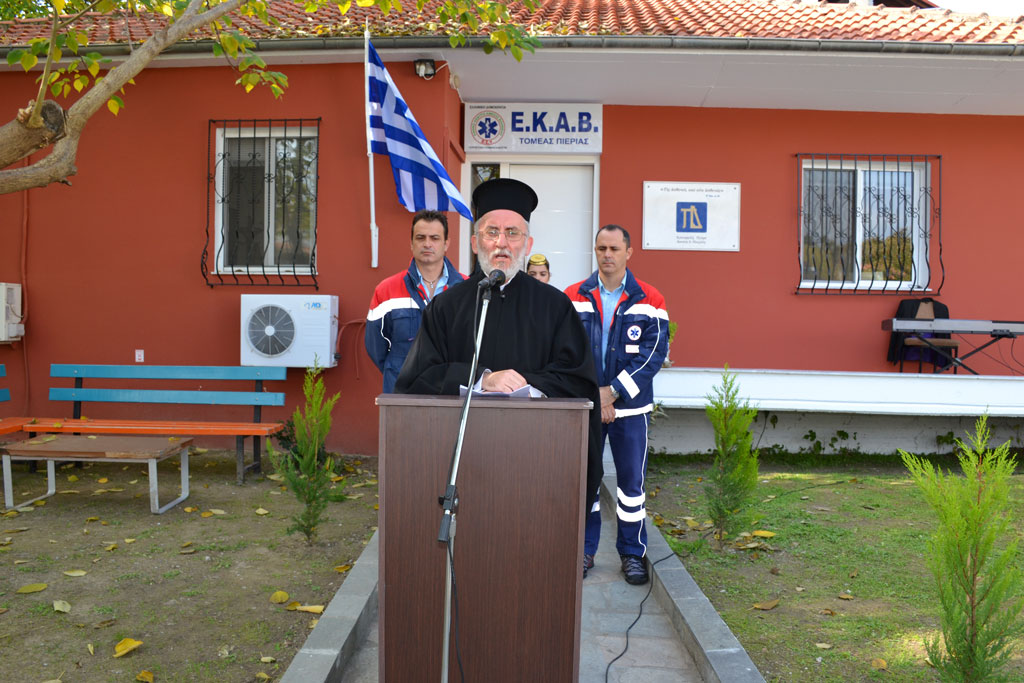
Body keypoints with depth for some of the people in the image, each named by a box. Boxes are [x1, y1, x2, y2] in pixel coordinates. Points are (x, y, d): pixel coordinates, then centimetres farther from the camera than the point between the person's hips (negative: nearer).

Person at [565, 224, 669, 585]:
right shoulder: (573, 298, 4)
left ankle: (632, 553, 21)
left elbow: (654, 353, -7)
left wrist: (613, 392, -14)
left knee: (632, 479, 5)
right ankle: (584, 550, 23)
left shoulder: (649, 301, 0)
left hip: (630, 406, -1)